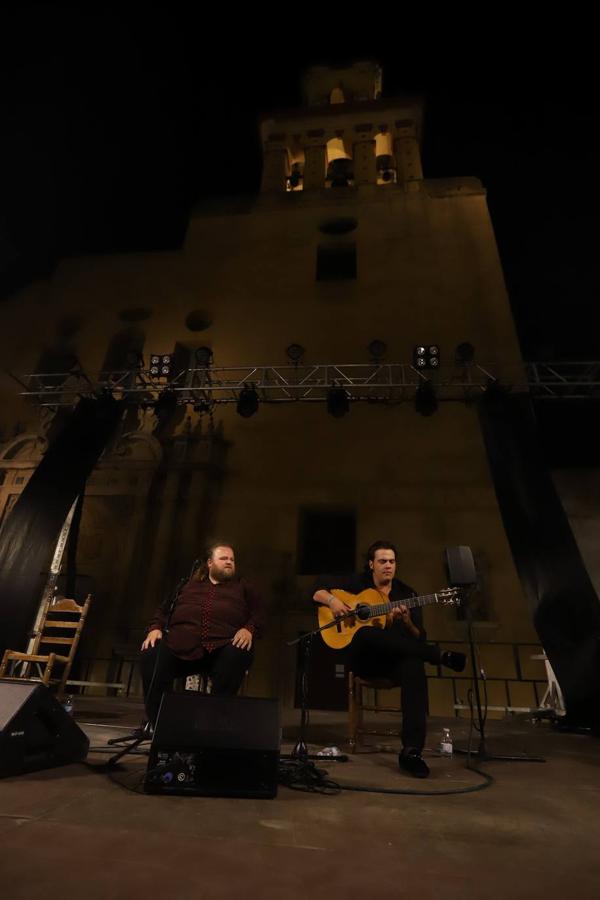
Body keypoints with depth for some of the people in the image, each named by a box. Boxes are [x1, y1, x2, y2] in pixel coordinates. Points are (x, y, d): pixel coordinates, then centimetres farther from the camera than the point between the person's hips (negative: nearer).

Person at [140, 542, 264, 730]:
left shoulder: (243, 588, 25)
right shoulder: (189, 585, 29)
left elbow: (258, 616, 13)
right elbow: (164, 609, 22)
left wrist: (249, 629, -10)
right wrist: (155, 628, 1)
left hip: (223, 646, -1)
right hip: (183, 645, 2)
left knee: (238, 656, -35)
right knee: (151, 655, -25)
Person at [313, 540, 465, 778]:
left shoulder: (406, 594, 8)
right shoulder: (356, 584, 6)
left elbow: (419, 639, 3)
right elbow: (317, 592, 6)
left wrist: (406, 621, -19)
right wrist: (332, 600, -16)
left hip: (396, 658, 1)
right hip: (361, 659, -1)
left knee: (415, 667, -35)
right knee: (365, 633, -36)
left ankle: (411, 751, -33)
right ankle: (440, 656, -29)